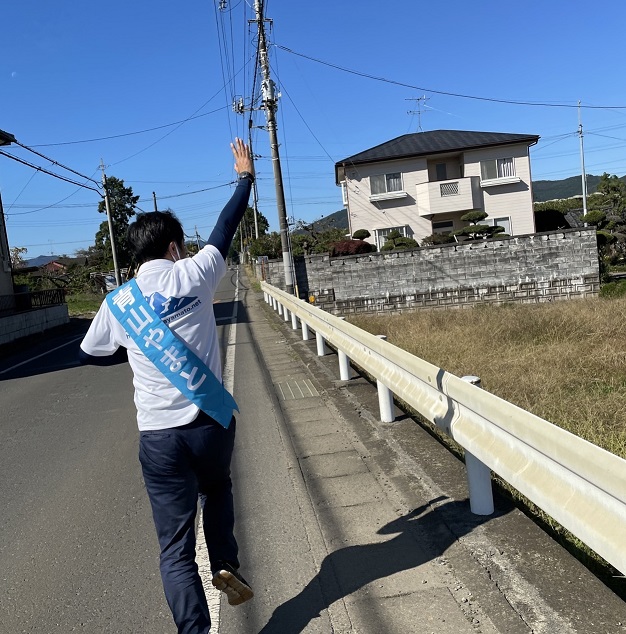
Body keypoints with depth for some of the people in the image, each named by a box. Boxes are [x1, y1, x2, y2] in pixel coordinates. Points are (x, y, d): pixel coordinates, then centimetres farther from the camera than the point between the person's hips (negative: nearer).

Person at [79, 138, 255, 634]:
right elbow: (226, 229, 11)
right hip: (212, 422, 0)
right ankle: (227, 565, 25)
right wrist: (245, 176, 24)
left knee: (176, 549, 8)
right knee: (217, 490, 33)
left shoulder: (118, 303, 1)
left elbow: (91, 355, 17)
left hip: (159, 434, 0)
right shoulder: (192, 275, -4)